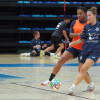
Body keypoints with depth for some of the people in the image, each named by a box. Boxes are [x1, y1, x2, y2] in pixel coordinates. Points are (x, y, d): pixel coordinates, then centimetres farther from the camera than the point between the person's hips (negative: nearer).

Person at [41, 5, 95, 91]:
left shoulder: (89, 24, -3)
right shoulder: (74, 23, 5)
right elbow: (71, 34, -4)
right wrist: (78, 34, -22)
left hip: (83, 49, -3)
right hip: (74, 47, 3)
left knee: (81, 70, -7)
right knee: (61, 60, -14)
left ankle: (91, 84, 17)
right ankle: (50, 80, -7)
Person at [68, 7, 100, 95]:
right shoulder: (86, 27, 9)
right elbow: (82, 39, 12)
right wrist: (73, 43, -3)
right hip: (85, 50, 5)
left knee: (84, 68, -22)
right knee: (82, 71, 6)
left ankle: (73, 87, -28)